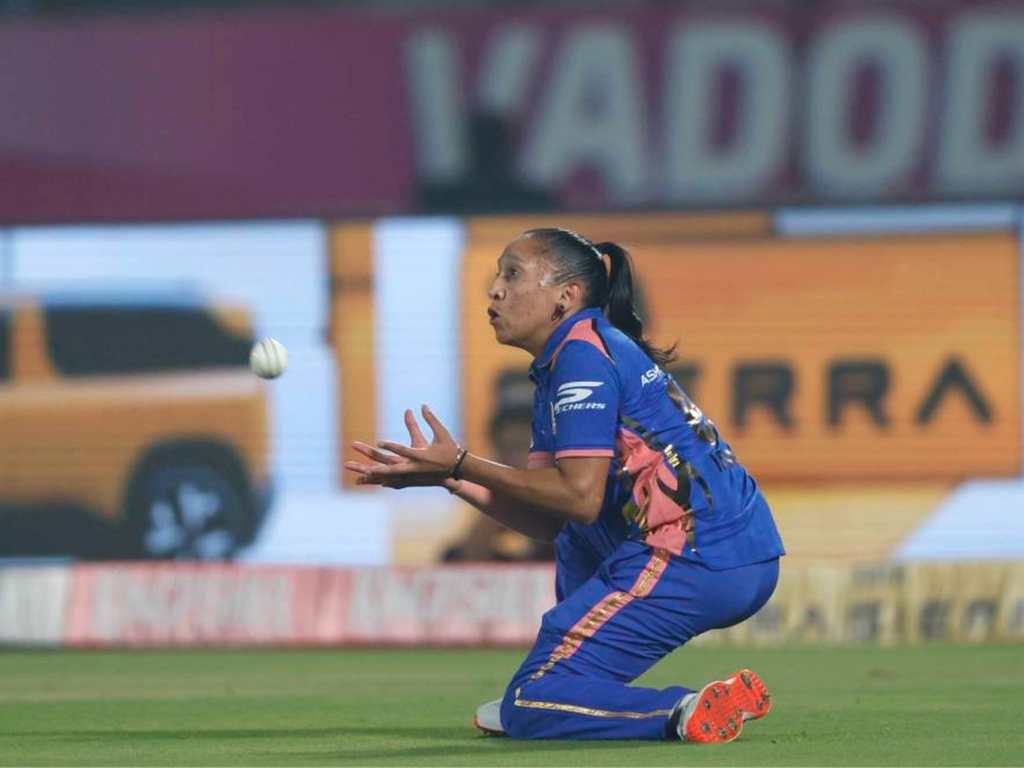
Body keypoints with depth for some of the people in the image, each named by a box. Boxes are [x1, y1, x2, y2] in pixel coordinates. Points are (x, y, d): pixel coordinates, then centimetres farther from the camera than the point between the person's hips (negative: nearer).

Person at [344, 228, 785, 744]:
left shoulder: (583, 353, -7)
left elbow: (579, 497, -15)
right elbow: (549, 522, 19)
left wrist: (461, 464, -9)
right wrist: (448, 477, 13)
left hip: (692, 564, -10)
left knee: (529, 710, -9)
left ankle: (691, 713, -23)